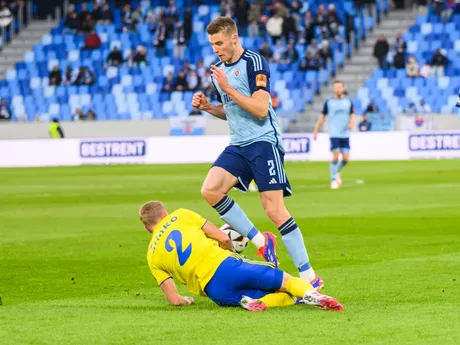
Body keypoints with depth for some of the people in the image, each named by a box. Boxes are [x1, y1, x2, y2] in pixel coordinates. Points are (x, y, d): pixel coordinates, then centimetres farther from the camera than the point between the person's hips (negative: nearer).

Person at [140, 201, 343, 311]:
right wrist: (231, 253, 32)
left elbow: (175, 300, 10)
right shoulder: (180, 216, 14)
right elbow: (223, 238, 11)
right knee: (286, 280, 1)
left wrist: (185, 301, 34)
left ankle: (249, 300, -18)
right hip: (224, 265, -2)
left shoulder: (152, 257, 18)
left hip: (215, 293, 2)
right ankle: (311, 295, -33)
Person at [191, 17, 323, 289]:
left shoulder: (254, 62, -12)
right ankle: (260, 241, 0)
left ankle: (309, 277, -7)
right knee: (210, 190, -14)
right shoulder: (219, 70, 14)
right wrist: (207, 107, 7)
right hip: (238, 146, 8)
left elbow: (260, 109, -20)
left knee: (274, 210, -13)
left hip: (263, 142, -8)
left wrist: (227, 88, -21)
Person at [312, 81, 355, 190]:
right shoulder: (329, 102, 4)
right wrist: (316, 131, 9)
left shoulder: (348, 102, 9)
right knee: (335, 157, -12)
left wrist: (351, 123, -9)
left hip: (345, 134, 2)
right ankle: (333, 180, 1)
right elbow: (322, 116, 11)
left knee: (346, 158, -3)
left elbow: (352, 115, 14)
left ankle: (336, 172, 26)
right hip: (334, 134, -2)